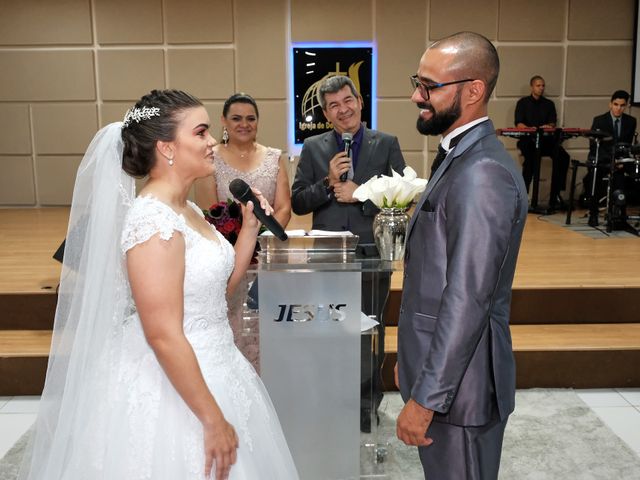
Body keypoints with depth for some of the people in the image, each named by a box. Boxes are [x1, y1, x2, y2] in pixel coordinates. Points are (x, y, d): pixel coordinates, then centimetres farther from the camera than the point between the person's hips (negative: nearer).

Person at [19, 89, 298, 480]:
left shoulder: (187, 211, 5)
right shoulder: (153, 221, -23)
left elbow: (221, 286, 13)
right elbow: (164, 336, -25)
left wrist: (250, 228, 4)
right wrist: (213, 419, -20)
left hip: (207, 372, 9)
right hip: (172, 389, -9)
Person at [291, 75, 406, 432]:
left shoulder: (387, 144, 2)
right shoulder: (313, 148, 5)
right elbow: (298, 203, 1)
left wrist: (360, 194, -15)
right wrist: (329, 183, -15)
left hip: (372, 255, -1)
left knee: (370, 332, 11)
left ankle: (367, 404, 30)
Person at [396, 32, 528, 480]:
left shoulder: (482, 173, -23)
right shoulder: (464, 158, 9)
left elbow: (468, 300, -26)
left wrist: (424, 398, -20)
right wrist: (412, 359, 18)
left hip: (458, 379, -9)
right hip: (440, 363, 9)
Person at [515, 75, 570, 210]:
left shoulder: (549, 104, 19)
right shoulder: (523, 102, 10)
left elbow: (552, 123, 10)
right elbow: (519, 124, -2)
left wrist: (548, 127, -16)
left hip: (546, 139, 3)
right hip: (527, 140, -3)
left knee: (563, 156, -24)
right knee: (531, 157, -36)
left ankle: (555, 195, -21)